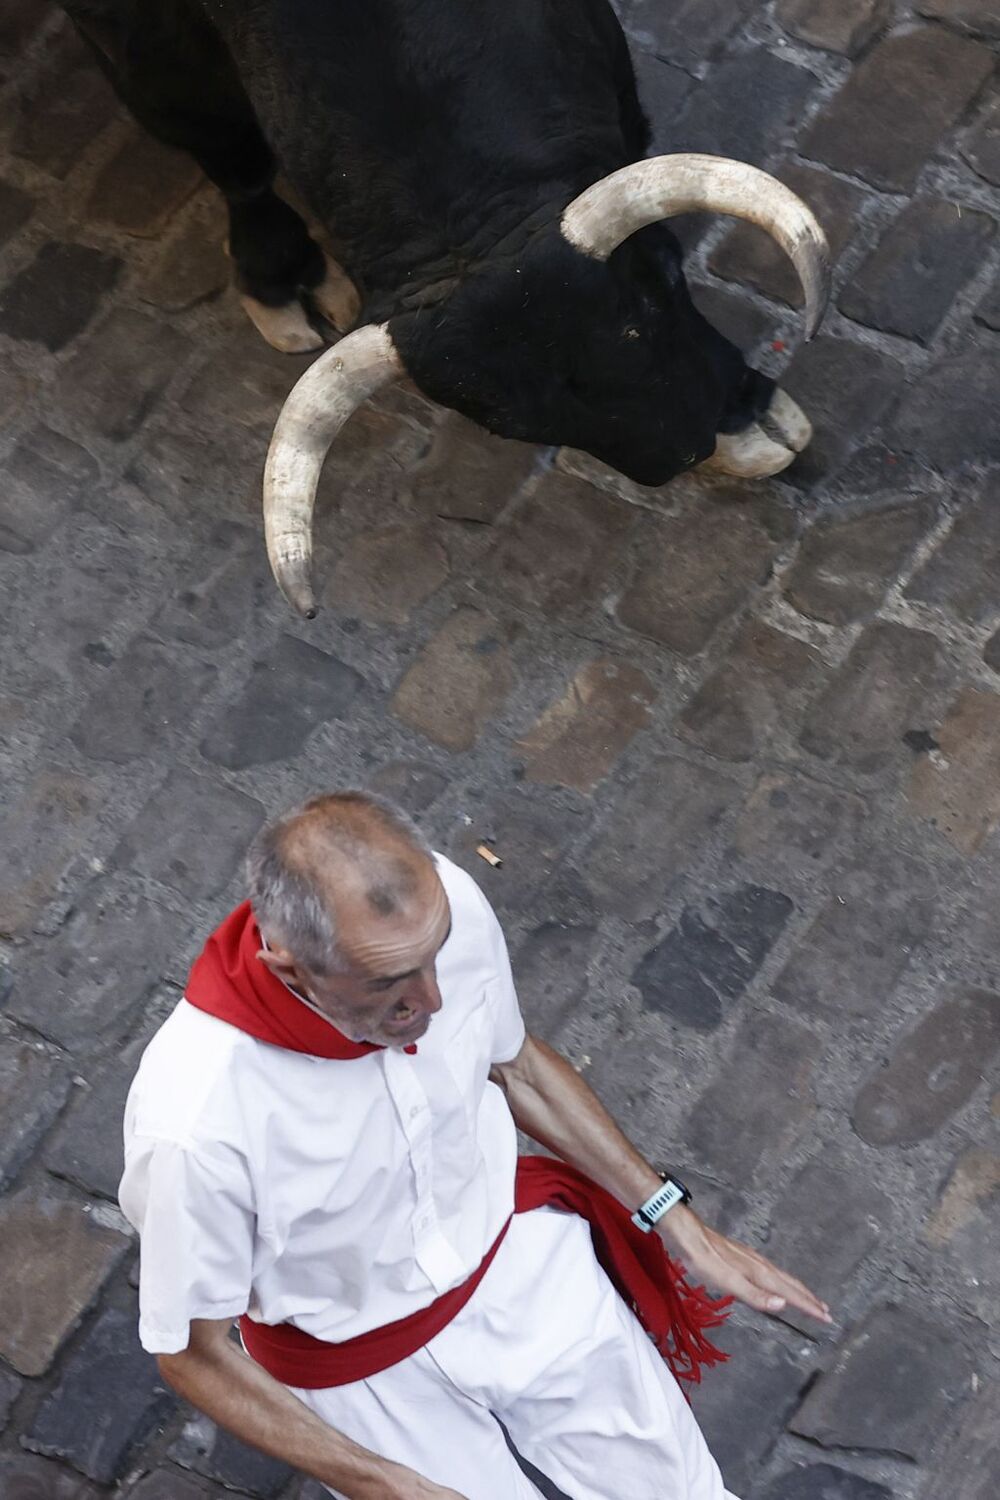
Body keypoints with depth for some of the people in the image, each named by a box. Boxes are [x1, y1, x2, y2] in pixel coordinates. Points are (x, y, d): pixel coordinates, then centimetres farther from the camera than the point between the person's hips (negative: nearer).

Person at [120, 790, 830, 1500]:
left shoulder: (447, 904, -26)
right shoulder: (197, 1123, -38)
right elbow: (192, 1353, -18)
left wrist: (679, 1224, -1)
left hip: (515, 1254, 4)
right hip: (358, 1357, -3)